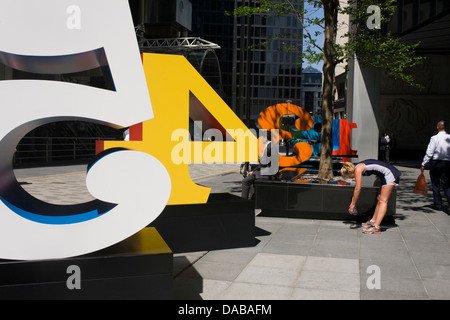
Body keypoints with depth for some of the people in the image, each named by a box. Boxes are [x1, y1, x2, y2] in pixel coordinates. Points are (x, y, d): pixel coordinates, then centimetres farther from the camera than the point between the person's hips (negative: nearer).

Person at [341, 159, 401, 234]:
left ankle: (376, 227, -16)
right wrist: (353, 203, 23)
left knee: (383, 200, -13)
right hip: (386, 176, 10)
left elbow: (358, 189, -15)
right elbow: (356, 188, 21)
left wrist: (352, 204, -6)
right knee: (379, 199, 16)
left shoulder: (358, 169, -15)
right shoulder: (357, 168, 13)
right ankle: (373, 221, 26)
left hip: (390, 174, -10)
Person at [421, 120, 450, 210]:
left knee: (436, 185, 9)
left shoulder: (434, 138, -11)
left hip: (435, 162, -2)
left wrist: (423, 164, -4)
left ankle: (438, 204, 14)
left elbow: (429, 153, -11)